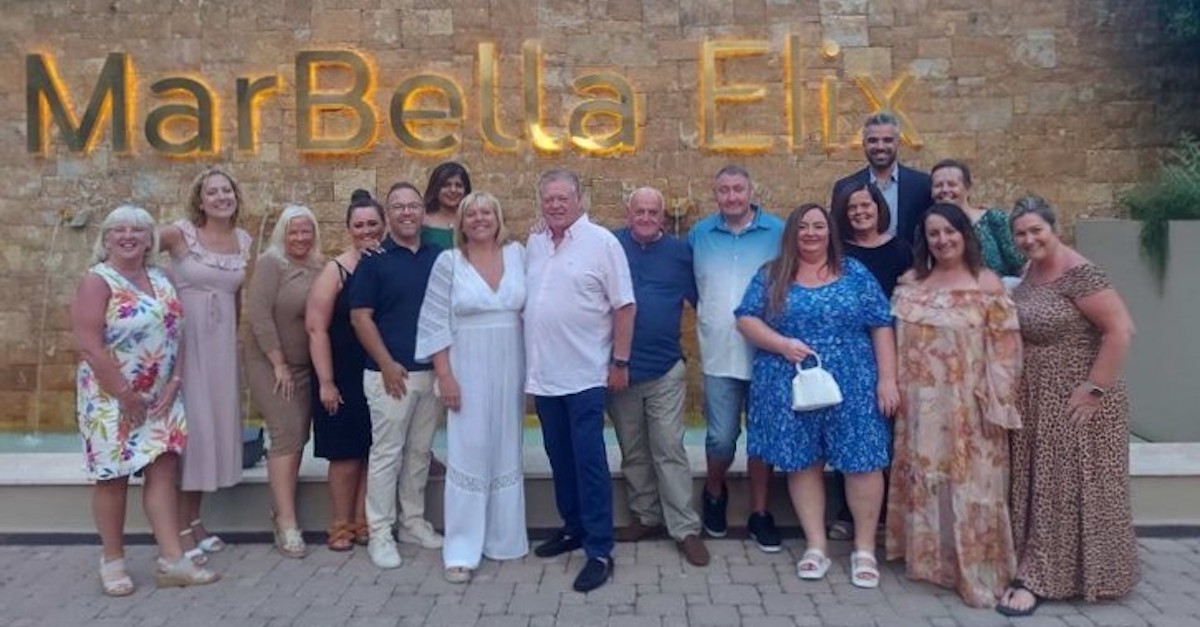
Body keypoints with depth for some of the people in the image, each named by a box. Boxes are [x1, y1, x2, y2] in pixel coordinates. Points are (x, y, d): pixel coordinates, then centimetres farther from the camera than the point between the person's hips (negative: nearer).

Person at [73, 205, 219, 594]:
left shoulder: (161, 280, 9)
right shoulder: (97, 281, -9)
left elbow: (176, 333, 8)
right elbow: (89, 346, -17)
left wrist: (174, 383, -5)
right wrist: (126, 394, -18)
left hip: (160, 397, 5)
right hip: (112, 398, -5)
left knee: (164, 471, 3)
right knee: (114, 477, 3)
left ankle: (172, 560, 7)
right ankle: (112, 561, 17)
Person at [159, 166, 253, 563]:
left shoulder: (244, 241, 7)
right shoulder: (179, 233, -8)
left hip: (223, 342, 5)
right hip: (185, 338, -5)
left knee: (215, 422, 10)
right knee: (187, 424, -4)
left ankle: (195, 521, 23)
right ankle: (180, 528, 7)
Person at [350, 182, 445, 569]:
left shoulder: (438, 258, 8)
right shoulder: (374, 259, -4)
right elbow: (360, 317, -8)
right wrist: (387, 364, -13)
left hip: (432, 372, 5)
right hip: (391, 373, -4)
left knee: (420, 452, 13)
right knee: (387, 453, 0)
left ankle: (414, 522, 26)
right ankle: (379, 533, 10)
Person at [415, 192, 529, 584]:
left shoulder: (518, 254, 4)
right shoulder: (449, 262, -3)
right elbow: (435, 324, -4)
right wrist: (445, 376, -10)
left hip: (510, 371, 3)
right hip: (468, 371, -3)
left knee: (507, 452, 11)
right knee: (469, 454, -2)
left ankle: (505, 538, 25)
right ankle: (461, 551, 6)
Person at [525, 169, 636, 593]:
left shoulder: (601, 242, -7)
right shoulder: (534, 244, 10)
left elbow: (625, 306, -8)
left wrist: (620, 362, -10)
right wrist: (529, 363, 12)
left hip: (584, 375, -6)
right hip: (544, 374, 6)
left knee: (589, 462, -4)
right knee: (560, 458, 15)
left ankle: (600, 551, 4)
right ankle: (573, 527, 31)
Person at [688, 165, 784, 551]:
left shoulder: (778, 232, -1)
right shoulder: (698, 235, 6)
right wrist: (706, 316, 9)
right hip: (719, 356, 1)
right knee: (721, 438, 1)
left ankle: (759, 513, 23)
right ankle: (714, 492, 31)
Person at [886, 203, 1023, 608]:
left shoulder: (986, 284, -6)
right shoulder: (910, 283, 8)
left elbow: (1005, 348, -8)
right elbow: (897, 338, 11)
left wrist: (998, 403, -12)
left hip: (967, 405, -4)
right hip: (920, 404, 4)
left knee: (968, 485, 1)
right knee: (923, 480, 12)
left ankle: (974, 570, 12)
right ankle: (927, 557, 27)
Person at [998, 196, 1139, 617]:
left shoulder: (1078, 274, -18)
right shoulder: (1031, 272, 7)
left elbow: (1121, 329, -22)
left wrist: (1095, 388, -22)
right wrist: (1013, 388, 9)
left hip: (1075, 401, -8)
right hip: (1036, 401, 8)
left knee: (1067, 488, 3)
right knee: (1039, 486, 14)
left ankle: (1037, 578, 7)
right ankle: (1041, 570, 26)